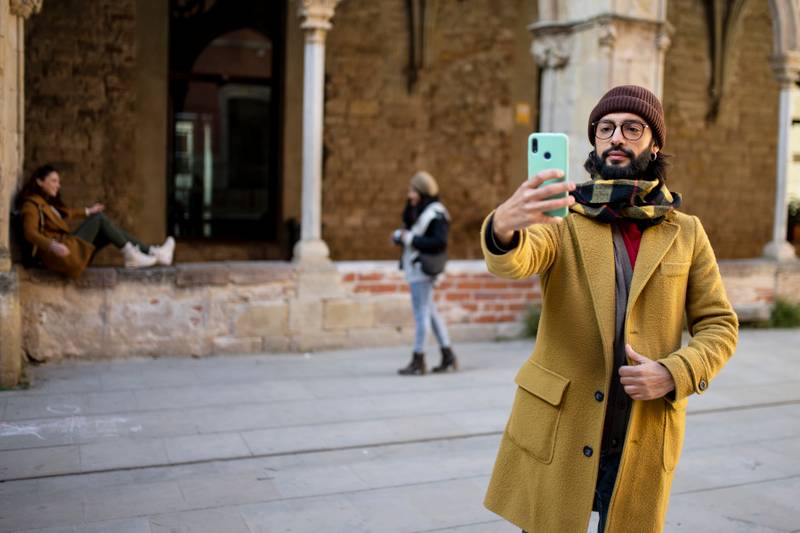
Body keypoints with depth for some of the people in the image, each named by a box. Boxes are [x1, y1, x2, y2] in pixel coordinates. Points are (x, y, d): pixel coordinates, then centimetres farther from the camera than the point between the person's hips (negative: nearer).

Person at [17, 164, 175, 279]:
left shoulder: (48, 203, 23)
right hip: (61, 254, -9)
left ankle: (153, 252, -6)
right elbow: (30, 233, -22)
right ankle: (131, 255, -11)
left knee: (109, 231, 1)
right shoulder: (31, 205, -6)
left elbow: (65, 213, 41)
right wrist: (51, 245, -38)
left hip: (70, 246, 10)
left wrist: (88, 211, 47)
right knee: (99, 218, -13)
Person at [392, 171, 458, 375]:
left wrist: (410, 239, -19)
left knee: (421, 314, -4)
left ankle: (418, 361, 2)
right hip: (415, 268, 10)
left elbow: (439, 243, -23)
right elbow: (407, 227, 15)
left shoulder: (436, 213, -14)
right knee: (430, 313, 14)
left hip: (422, 268, -10)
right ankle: (448, 356, 21)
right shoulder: (419, 210, 14)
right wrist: (399, 235, -7)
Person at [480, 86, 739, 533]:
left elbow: (719, 325, 6)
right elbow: (514, 260, -24)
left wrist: (674, 374, -13)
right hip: (559, 435, -1)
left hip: (643, 442, 2)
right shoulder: (565, 219, -4)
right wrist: (503, 227, -47)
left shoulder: (686, 232, 3)